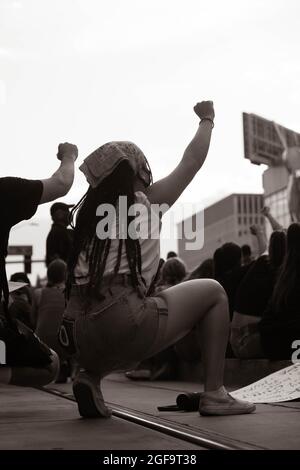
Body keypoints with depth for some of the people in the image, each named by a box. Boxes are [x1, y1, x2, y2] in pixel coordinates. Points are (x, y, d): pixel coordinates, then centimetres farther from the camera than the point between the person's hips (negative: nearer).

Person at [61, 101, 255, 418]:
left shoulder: (90, 209, 18)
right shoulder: (145, 202, 6)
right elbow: (192, 162, 14)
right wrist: (207, 120, 31)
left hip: (80, 337, 6)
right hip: (123, 323, -6)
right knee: (212, 292, 14)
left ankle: (91, 376, 11)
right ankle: (213, 394, 6)